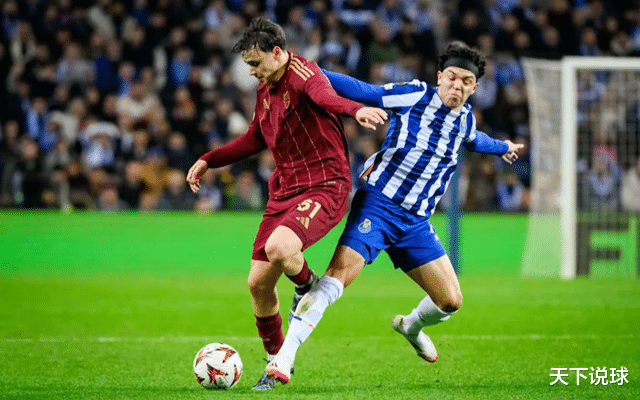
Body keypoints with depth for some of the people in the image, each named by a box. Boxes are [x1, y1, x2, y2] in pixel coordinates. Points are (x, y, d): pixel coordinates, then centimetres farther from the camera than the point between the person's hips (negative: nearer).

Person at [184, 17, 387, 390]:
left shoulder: (302, 73, -15)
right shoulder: (266, 89, 13)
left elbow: (323, 94, -40)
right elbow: (255, 139, 29)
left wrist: (357, 109, -61)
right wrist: (208, 160, 24)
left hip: (325, 187, -9)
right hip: (285, 189, 9)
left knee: (277, 248, -33)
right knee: (258, 282, 4)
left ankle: (308, 286, 2)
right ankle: (276, 361, 24)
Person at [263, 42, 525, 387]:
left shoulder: (465, 118, 12)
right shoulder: (414, 96, -6)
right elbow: (360, 91, -9)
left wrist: (503, 148, 56)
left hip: (416, 221, 6)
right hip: (378, 205, -6)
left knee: (451, 301, 4)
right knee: (340, 273, -26)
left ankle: (411, 326, 41)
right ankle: (284, 356, -28)